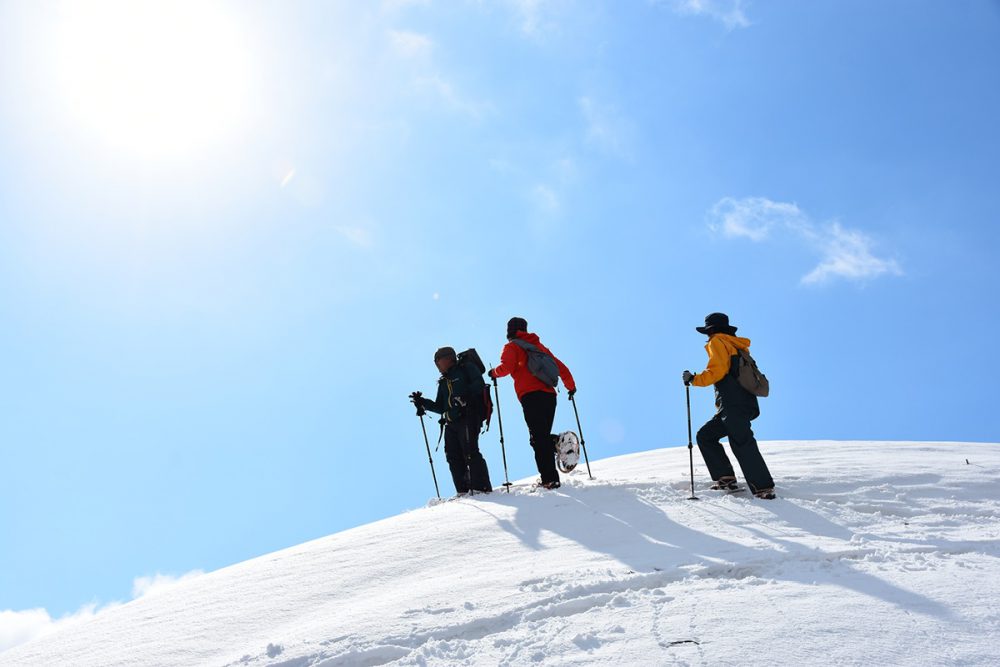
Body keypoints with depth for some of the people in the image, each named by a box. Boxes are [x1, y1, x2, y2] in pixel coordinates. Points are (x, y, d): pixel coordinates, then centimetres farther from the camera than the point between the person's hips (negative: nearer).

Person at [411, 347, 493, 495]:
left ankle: (482, 487, -15)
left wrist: (465, 396, -24)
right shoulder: (443, 383, 27)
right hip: (451, 423, 7)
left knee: (470, 452, -16)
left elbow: (479, 384, -9)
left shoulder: (465, 370, 8)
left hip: (468, 418, -7)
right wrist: (422, 403, 14)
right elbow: (440, 407, 25)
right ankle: (463, 491, 2)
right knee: (454, 457, 0)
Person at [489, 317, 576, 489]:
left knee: (538, 438, -9)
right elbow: (561, 367, 24)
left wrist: (494, 373, 9)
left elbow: (506, 367, -11)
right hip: (549, 396, 6)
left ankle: (550, 479, -18)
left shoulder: (512, 347, 8)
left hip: (531, 396, -6)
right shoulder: (539, 346, 25)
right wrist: (571, 386, 35)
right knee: (543, 436, 17)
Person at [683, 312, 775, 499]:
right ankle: (725, 478, 6)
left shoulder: (717, 342, 2)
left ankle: (764, 488, -23)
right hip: (746, 403, 10)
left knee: (742, 444, -16)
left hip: (733, 405, -9)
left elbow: (717, 371, -12)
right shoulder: (736, 346, 27)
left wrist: (694, 379, -3)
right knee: (705, 436, 14)